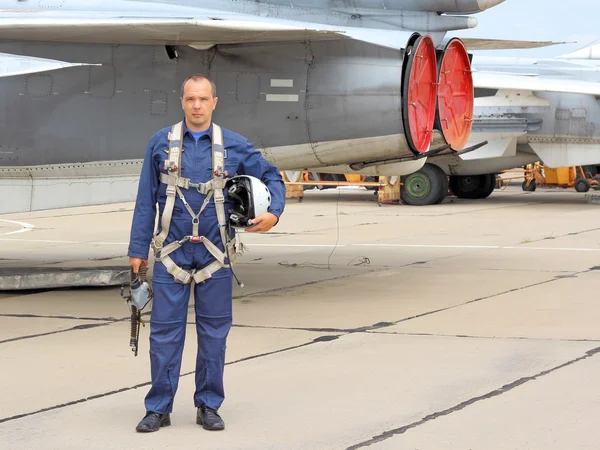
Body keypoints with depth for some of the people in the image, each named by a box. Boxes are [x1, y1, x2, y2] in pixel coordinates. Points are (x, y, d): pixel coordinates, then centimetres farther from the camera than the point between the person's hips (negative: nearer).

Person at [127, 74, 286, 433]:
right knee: (165, 329, 0)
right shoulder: (161, 143, 4)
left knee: (214, 330, 5)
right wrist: (138, 249, 4)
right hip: (172, 251, 0)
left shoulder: (234, 146, 4)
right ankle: (159, 408, 7)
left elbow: (272, 177, 11)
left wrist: (274, 213, -8)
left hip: (215, 252, 0)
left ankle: (209, 406, 15)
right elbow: (146, 200, 6)